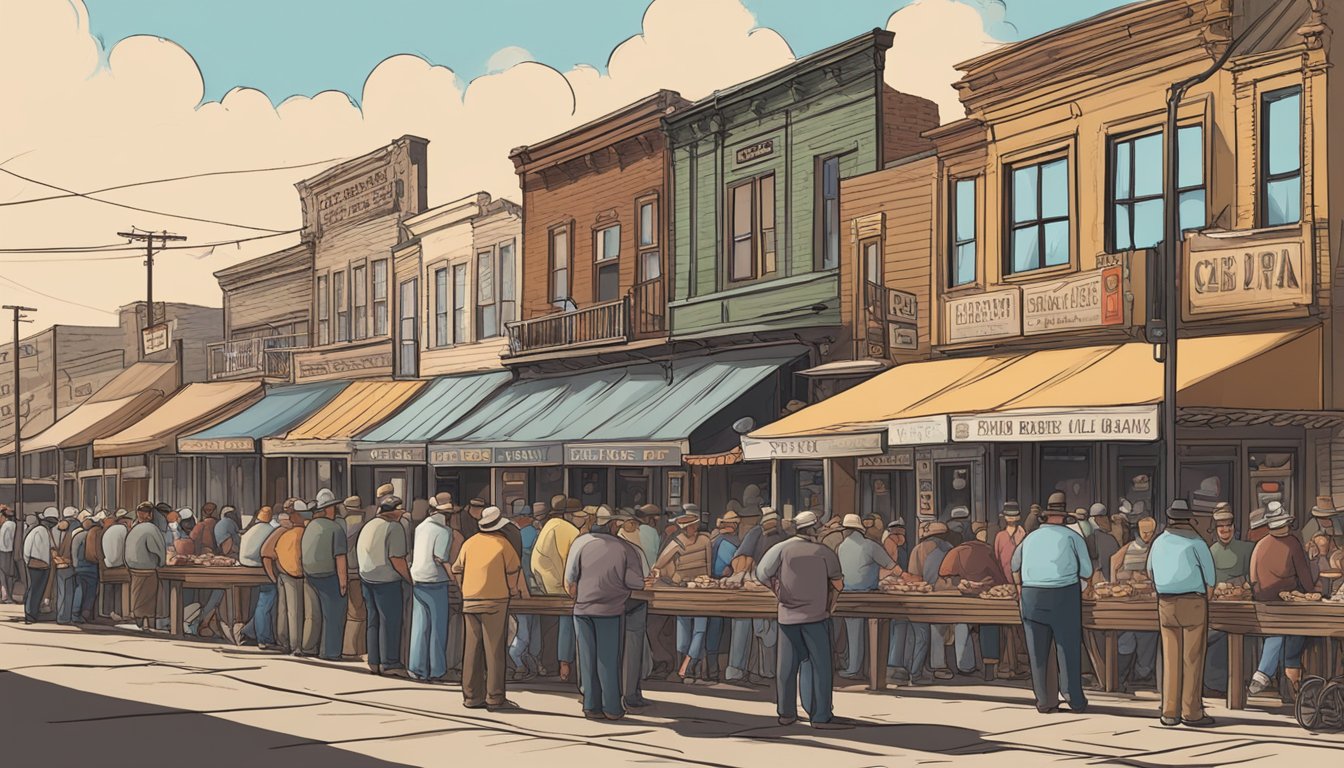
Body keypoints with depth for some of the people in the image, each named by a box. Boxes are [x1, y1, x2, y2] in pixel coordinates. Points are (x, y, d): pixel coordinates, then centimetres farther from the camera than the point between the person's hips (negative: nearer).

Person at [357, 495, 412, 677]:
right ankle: (389, 663, 3)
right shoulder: (394, 527, -13)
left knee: (374, 620, 15)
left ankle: (374, 662, 20)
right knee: (390, 621, -1)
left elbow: (358, 551, 19)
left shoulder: (369, 525, 14)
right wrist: (410, 579, -8)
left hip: (366, 578, 8)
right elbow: (396, 559, -18)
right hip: (387, 580, -8)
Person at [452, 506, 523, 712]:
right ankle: (495, 698, -2)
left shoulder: (469, 543, 8)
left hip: (470, 601, 5)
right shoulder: (502, 544, -5)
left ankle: (471, 696, 12)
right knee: (495, 650, -2)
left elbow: (457, 569, 12)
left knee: (472, 649, 8)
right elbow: (514, 570, -4)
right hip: (495, 602, -5)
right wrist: (514, 591, 12)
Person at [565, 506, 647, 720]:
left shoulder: (580, 543, 0)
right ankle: (612, 708, 11)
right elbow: (636, 584, -6)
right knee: (609, 660, 6)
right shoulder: (625, 548, -6)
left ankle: (591, 706, 14)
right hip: (611, 611, -2)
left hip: (583, 609, 2)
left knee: (588, 659, 10)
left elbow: (569, 584, -1)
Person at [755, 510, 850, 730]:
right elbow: (838, 584, 0)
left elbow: (765, 575, -1)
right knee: (819, 665, 1)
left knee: (787, 664, 10)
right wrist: (831, 604, 18)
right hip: (815, 614, -3)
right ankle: (820, 716, 0)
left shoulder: (783, 548, 2)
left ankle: (786, 712, 18)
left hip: (787, 615, 3)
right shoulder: (824, 552, -3)